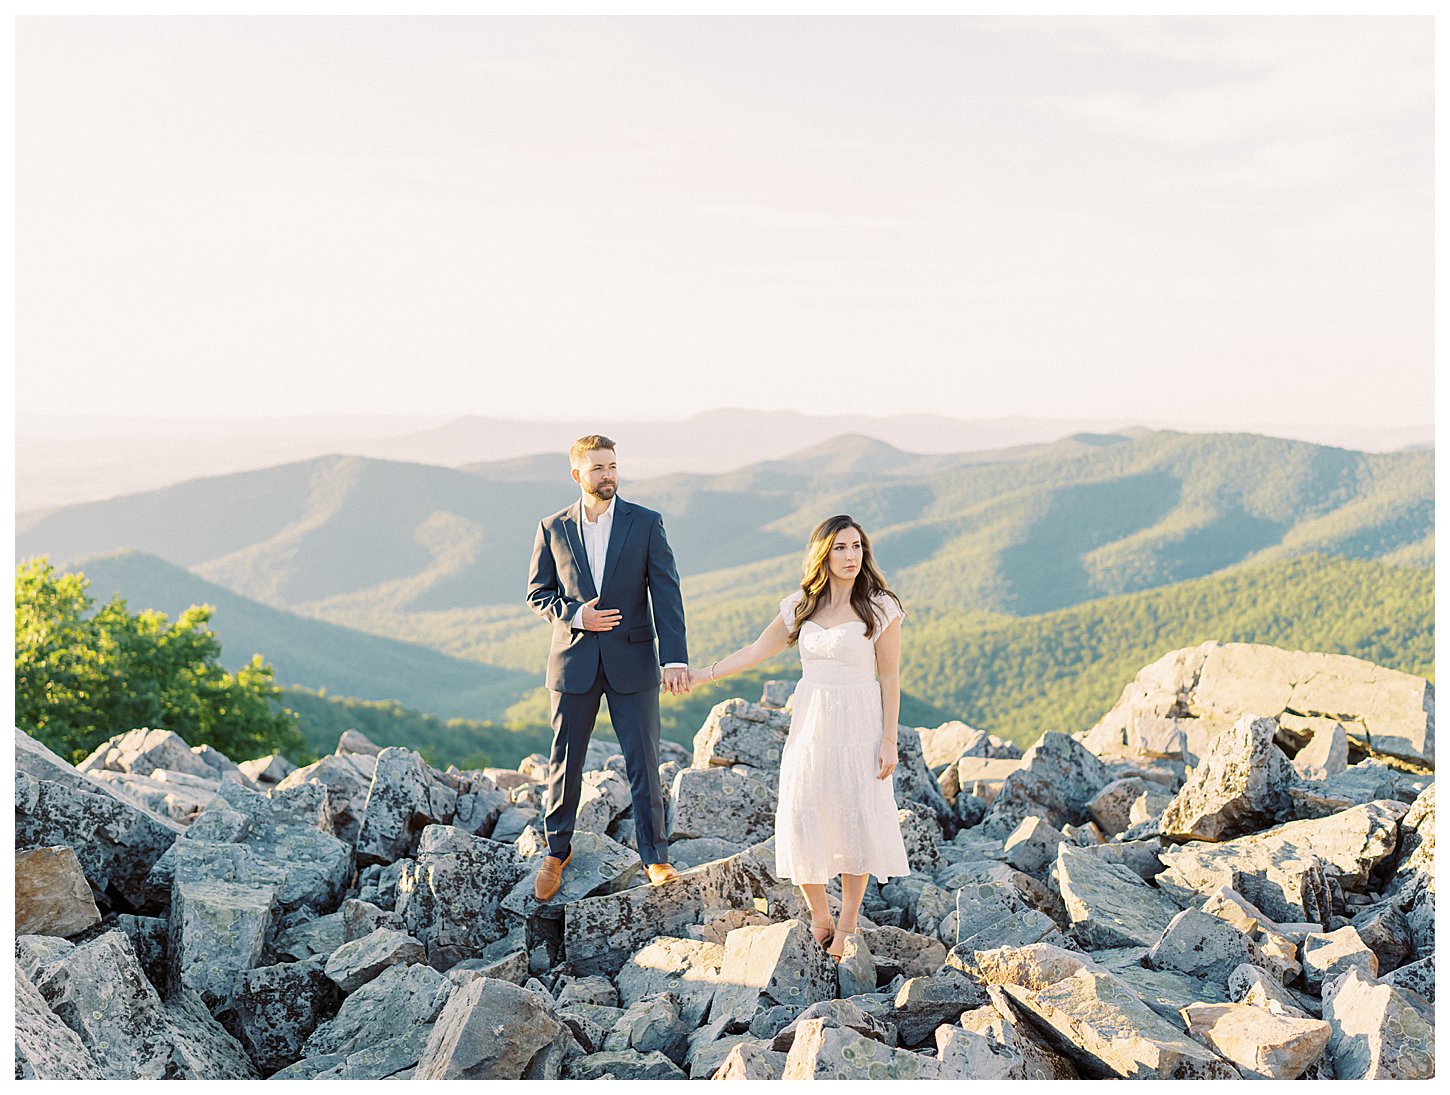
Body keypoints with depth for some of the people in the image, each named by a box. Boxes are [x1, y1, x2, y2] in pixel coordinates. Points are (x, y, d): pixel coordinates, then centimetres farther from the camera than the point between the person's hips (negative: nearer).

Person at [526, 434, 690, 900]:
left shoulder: (646, 524, -2)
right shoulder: (553, 528, 3)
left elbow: (666, 594, -7)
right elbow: (538, 592, 8)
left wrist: (675, 659, -17)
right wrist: (573, 615, -12)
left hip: (632, 661, -1)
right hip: (573, 659, 1)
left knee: (644, 761, 2)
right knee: (565, 761, 10)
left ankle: (655, 857, 16)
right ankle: (557, 851, 29)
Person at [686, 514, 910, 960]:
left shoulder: (880, 608, -8)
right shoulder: (801, 606, 3)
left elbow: (889, 678, -6)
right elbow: (758, 650, 10)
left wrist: (889, 740, -9)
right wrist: (702, 675, 5)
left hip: (858, 726, -3)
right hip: (810, 723, 4)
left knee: (855, 822, 2)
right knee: (802, 819, 1)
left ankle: (847, 925, 17)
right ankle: (819, 919, 19)